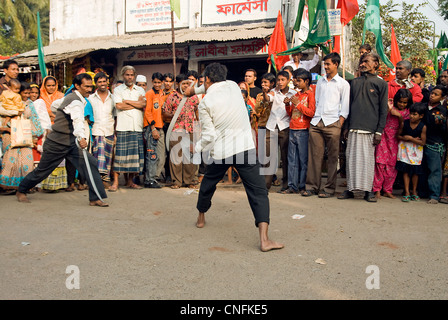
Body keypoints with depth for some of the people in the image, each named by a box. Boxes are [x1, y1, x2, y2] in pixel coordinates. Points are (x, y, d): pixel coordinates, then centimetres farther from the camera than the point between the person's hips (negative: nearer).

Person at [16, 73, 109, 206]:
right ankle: (21, 191, 36)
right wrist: (81, 137, -58)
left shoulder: (71, 97, 8)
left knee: (90, 163, -10)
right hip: (57, 143, -8)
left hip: (70, 142, 8)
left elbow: (55, 105, 26)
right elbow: (78, 120, -43)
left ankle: (95, 198, -10)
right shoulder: (75, 101, -23)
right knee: (42, 171, 9)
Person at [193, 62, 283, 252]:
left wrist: (197, 148, 11)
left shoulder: (205, 103, -6)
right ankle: (264, 239, -13)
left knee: (208, 184, 25)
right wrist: (196, 90, 35)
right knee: (258, 191, -3)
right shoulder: (233, 85, 5)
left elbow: (209, 135, -6)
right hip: (244, 147, 1)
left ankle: (201, 218, 47)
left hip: (220, 152, 0)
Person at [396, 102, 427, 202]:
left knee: (415, 171, 8)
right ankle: (407, 192, 7)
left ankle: (414, 191, 26)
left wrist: (410, 138, -19)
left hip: (416, 150, -1)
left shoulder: (423, 127, -13)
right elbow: (398, 135, 2)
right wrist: (405, 139, -16)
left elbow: (423, 142, -14)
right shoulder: (404, 123, -8)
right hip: (405, 149, 1)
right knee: (405, 171, 1)